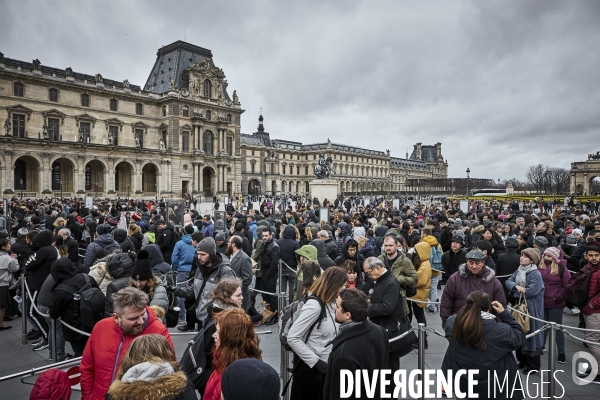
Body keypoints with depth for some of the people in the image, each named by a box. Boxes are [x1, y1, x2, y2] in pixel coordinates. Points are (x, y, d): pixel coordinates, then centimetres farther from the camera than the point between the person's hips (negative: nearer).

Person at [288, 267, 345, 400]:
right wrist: (316, 362, -23)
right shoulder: (314, 305, -22)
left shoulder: (330, 303, 2)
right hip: (309, 368, -8)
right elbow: (292, 338, -23)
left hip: (324, 366, 8)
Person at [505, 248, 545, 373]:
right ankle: (522, 359, 29)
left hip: (531, 309, -7)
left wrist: (516, 292, -9)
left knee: (530, 334, 1)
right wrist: (516, 286, -19)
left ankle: (533, 365, 15)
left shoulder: (536, 274, -15)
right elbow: (508, 281, 2)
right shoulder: (519, 271, 7)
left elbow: (531, 291, -23)